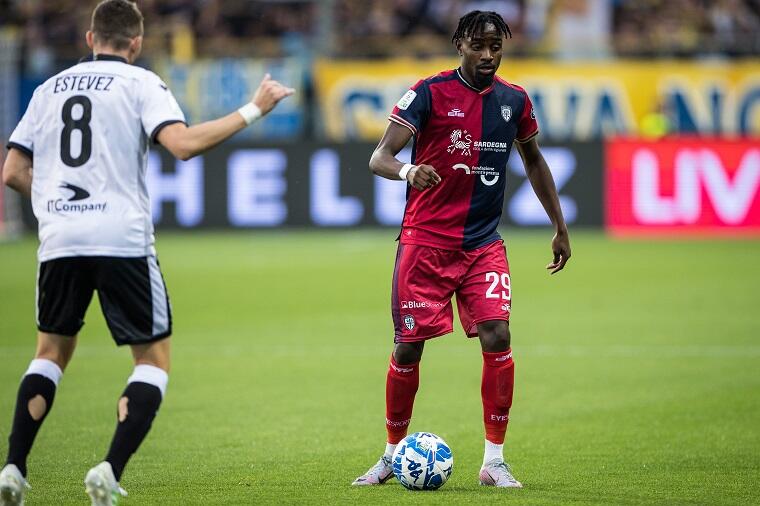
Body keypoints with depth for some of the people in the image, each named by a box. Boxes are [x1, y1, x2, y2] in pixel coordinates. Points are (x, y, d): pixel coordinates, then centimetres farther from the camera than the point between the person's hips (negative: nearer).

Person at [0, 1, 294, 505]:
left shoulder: (50, 88, 16)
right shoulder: (140, 83, 2)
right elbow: (182, 143, -15)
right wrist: (252, 111, -9)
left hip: (59, 241, 4)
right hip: (122, 241, -4)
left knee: (52, 351, 21)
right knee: (153, 360, 7)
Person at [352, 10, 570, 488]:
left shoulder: (514, 101, 5)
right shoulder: (431, 93, -8)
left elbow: (534, 161, 22)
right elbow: (379, 157, -15)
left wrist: (560, 227, 22)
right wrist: (408, 171, -38)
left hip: (484, 243, 3)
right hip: (425, 239, -3)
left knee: (497, 337, -13)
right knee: (408, 347, 0)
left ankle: (495, 461, -5)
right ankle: (392, 454, 19)